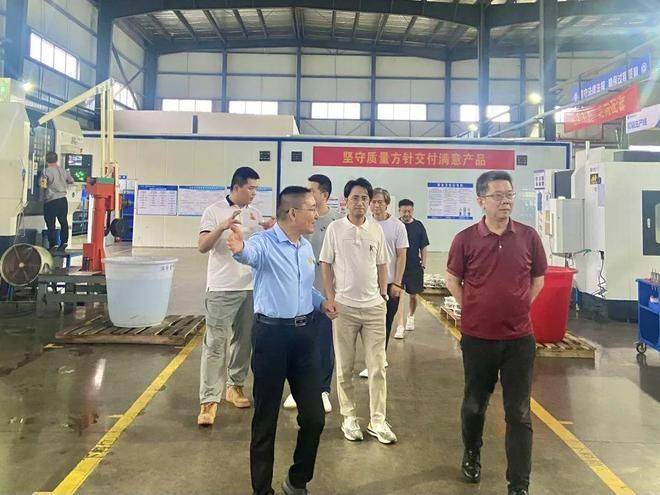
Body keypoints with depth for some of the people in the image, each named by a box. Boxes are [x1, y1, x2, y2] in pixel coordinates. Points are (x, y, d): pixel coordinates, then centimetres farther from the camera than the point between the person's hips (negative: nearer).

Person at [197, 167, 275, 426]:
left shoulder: (255, 213, 10)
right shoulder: (214, 211, -5)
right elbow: (202, 246, -13)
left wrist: (269, 231, -6)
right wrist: (223, 227, -27)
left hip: (250, 287, 5)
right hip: (222, 288, -5)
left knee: (244, 340, 13)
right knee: (215, 343, -5)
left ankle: (235, 386, 28)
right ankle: (209, 400, -1)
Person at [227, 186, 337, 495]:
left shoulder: (307, 247, 11)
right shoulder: (265, 242, -13)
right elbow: (250, 253, -38)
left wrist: (320, 302, 7)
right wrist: (239, 249, -61)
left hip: (305, 334, 7)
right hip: (272, 334, -6)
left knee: (314, 417, 11)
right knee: (266, 418, 8)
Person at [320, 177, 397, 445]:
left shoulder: (376, 229, 6)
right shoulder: (335, 228, -1)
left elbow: (382, 265, 12)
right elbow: (326, 264, 1)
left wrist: (383, 295, 6)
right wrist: (330, 297, -5)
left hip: (373, 306, 2)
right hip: (344, 306, -2)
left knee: (378, 367, 4)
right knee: (345, 367, 8)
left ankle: (377, 420, 15)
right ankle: (349, 417, 22)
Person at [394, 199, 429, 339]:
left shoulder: (418, 226, 1)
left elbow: (423, 247, 6)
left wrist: (423, 264, 1)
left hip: (414, 266, 2)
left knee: (413, 295, 13)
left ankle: (411, 317, 40)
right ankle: (400, 326, -3)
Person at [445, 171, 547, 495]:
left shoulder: (529, 236, -2)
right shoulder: (465, 239, -6)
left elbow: (538, 279, 11)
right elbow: (453, 279, 7)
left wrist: (518, 308, 4)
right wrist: (472, 309, 1)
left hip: (519, 339, 1)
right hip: (477, 338, 0)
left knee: (519, 414, 4)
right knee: (474, 405, 17)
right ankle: (471, 456, 43)